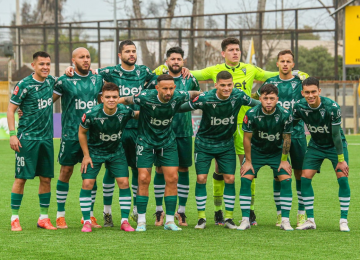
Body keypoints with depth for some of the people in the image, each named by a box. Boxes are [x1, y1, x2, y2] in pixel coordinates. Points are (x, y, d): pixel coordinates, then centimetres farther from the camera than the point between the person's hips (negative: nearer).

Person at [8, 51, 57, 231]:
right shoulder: (24, 85, -10)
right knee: (21, 178, -4)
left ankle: (44, 218, 15)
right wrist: (12, 134, -14)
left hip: (46, 137, 6)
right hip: (27, 137, -6)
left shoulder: (51, 81, 8)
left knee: (46, 178, 7)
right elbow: (11, 109, -7)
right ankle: (14, 218, 3)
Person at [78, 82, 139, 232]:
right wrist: (86, 155, -6)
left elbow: (138, 115, 8)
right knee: (87, 183, -9)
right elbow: (81, 132, -8)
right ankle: (87, 222, 3)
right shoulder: (92, 114, -26)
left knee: (124, 182, -7)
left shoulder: (125, 111, -20)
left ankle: (125, 221, 4)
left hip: (116, 152, 2)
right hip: (94, 151, -2)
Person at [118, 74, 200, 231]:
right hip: (146, 141, -2)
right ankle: (141, 221, 3)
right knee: (143, 179, -8)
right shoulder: (145, 97, -25)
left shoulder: (178, 97, -17)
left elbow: (194, 94, 5)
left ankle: (169, 221, 6)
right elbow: (124, 100, -8)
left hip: (168, 142, 3)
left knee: (172, 179, -3)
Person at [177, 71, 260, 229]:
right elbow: (181, 108, -14)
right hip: (204, 143, -2)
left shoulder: (238, 96, -15)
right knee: (201, 178, -6)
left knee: (230, 179, -3)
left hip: (226, 143, 2)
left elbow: (256, 104, 6)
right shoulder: (205, 98, -22)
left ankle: (229, 217, 10)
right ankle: (201, 217, 6)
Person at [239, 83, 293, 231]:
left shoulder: (285, 115, -22)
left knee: (286, 180, -14)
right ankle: (245, 220, -6)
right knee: (245, 179, -14)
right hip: (256, 151, 0)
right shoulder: (252, 114, -23)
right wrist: (248, 161, -9)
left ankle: (285, 220, -6)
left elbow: (287, 138, -8)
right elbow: (247, 137, -11)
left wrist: (284, 160, -6)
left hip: (277, 152, 0)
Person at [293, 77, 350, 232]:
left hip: (336, 145, -3)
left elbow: (336, 135, -22)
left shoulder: (332, 107, -27)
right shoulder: (299, 107, -18)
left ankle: (343, 221, -6)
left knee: (342, 177, -16)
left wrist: (341, 160, -19)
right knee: (305, 178, -10)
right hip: (315, 145, 3)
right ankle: (310, 220, -1)